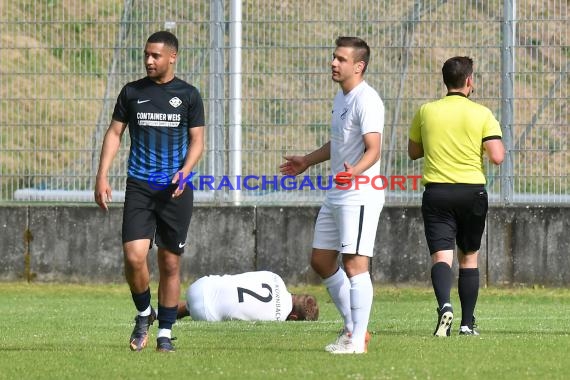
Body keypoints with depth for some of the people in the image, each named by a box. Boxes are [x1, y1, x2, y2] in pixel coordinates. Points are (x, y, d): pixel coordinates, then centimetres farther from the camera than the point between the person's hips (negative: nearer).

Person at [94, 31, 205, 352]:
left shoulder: (188, 95, 3)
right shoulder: (132, 92, 6)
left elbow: (197, 141, 5)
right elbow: (115, 133, 10)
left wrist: (184, 171, -14)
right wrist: (103, 176, -1)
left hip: (175, 191, 0)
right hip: (139, 187, 0)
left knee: (170, 263, 3)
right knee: (134, 256, -14)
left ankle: (165, 333, 14)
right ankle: (144, 314, 12)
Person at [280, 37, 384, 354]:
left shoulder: (366, 100, -16)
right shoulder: (342, 97, 15)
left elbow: (373, 149, -25)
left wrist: (355, 171, -44)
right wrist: (307, 161, 40)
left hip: (359, 195, -10)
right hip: (337, 196, 10)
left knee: (355, 264, -12)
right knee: (321, 260, 13)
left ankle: (357, 340, -8)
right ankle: (353, 327, 23)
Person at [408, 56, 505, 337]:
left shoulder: (426, 112, 2)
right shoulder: (482, 114, -4)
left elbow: (413, 152, 14)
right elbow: (497, 157, -12)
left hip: (436, 190, 0)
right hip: (472, 191, 0)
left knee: (441, 256, -7)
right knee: (469, 258, 15)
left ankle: (444, 305, -34)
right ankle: (467, 323, 16)